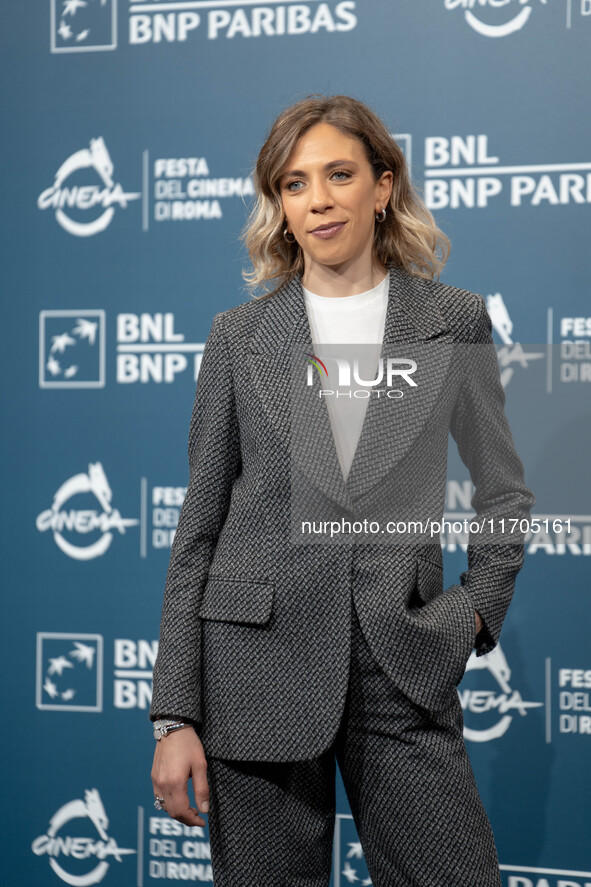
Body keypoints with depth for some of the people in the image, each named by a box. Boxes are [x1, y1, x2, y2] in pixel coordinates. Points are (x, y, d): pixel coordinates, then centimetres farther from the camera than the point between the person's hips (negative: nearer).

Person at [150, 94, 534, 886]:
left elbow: (506, 494, 15)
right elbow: (200, 526, 5)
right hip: (258, 663, 0)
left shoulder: (456, 322, 5)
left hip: (403, 672, 0)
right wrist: (175, 715, -1)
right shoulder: (241, 335, 4)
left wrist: (475, 607, -1)